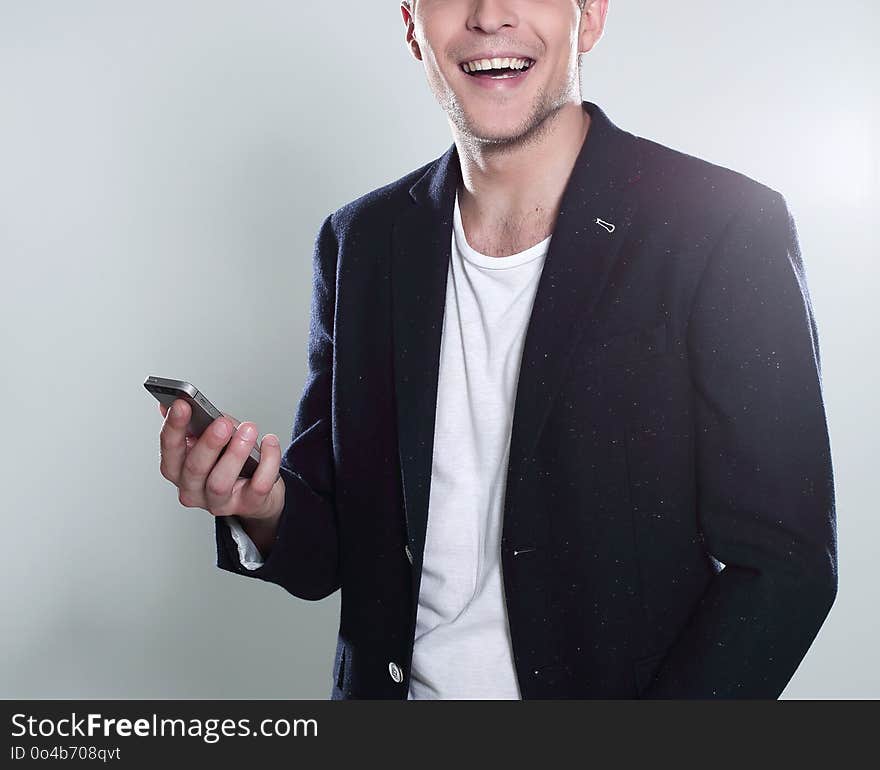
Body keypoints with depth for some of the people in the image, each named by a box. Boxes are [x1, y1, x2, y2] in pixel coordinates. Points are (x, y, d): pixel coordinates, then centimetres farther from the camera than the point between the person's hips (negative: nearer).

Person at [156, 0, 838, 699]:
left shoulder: (729, 230, -16)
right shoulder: (361, 241, -4)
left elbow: (785, 563, -16)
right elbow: (333, 543, 1)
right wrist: (267, 512, -20)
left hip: (622, 687, -3)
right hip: (398, 683, 4)